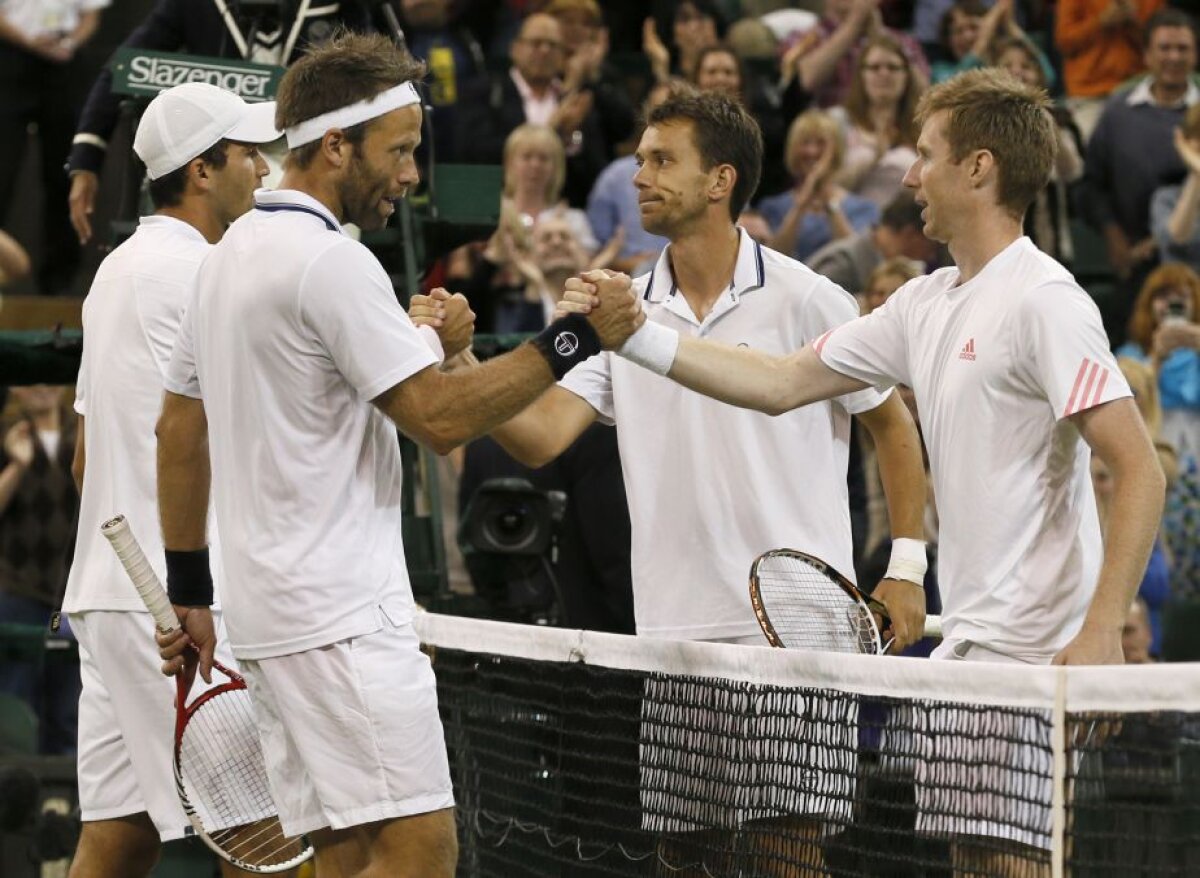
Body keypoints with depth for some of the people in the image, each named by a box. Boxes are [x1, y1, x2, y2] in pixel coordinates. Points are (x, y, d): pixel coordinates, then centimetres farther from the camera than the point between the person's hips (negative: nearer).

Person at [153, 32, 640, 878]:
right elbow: (442, 417, -18)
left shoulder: (229, 257, 16)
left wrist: (190, 593, 25)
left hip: (271, 609, 10)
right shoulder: (330, 262, -14)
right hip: (342, 617, -10)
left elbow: (179, 433, 21)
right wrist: (576, 338, -14)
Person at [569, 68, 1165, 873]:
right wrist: (635, 335, 14)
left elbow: (1141, 470, -17)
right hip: (965, 649, 9)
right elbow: (784, 384, 20)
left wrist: (1103, 632, -24)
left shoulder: (1043, 301, -12)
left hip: (1038, 653, -9)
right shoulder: (926, 306, 15)